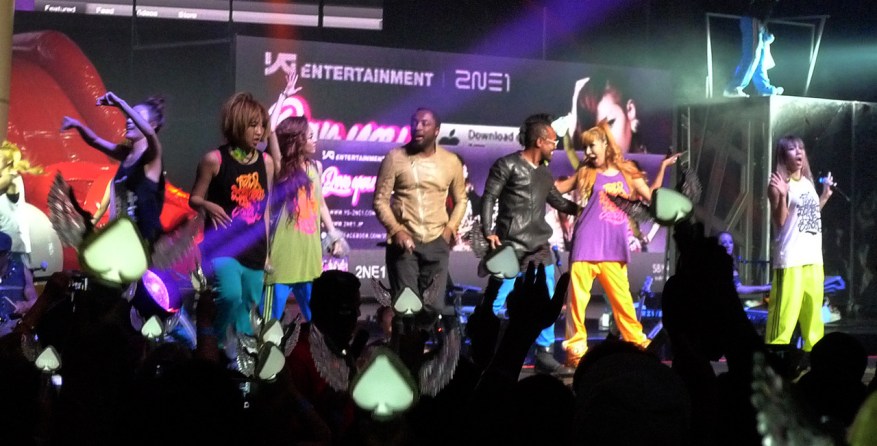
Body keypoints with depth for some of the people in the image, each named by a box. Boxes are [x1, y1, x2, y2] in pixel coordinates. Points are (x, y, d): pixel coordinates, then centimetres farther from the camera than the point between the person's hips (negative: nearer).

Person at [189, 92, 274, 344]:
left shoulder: (266, 162, 6)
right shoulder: (215, 160, -7)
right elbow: (194, 198, 1)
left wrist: (266, 251, 15)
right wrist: (208, 206, -22)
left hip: (254, 250, 5)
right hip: (222, 246, -5)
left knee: (248, 308, 7)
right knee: (231, 297, -27)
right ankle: (223, 345, -6)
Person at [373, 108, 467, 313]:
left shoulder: (451, 161, 4)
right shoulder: (395, 158, -3)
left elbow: (461, 199, 16)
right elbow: (380, 200, -1)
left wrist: (450, 228, 1)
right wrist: (395, 230, -13)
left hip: (436, 243, 2)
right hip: (403, 242, -2)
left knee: (435, 305, 6)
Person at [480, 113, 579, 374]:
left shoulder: (544, 171, 16)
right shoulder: (507, 165, -5)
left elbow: (557, 201, 26)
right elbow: (489, 198, -6)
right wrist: (489, 232, -16)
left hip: (540, 249, 7)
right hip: (511, 248, -7)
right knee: (498, 302, -7)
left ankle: (545, 357, 14)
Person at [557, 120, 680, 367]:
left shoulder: (627, 173, 10)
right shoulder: (586, 173, 6)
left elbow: (652, 196, 12)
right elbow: (555, 188, 10)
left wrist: (663, 167, 11)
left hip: (614, 249, 2)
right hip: (586, 245, -2)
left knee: (622, 298, 7)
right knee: (578, 297, -4)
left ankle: (637, 342, 18)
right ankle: (576, 347, 1)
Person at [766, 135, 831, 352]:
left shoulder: (807, 182, 15)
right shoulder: (779, 184, -8)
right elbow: (780, 221, -15)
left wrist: (825, 196, 18)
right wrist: (781, 195, -28)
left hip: (813, 257, 8)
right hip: (790, 259, -8)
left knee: (813, 311, 12)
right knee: (785, 312, -10)